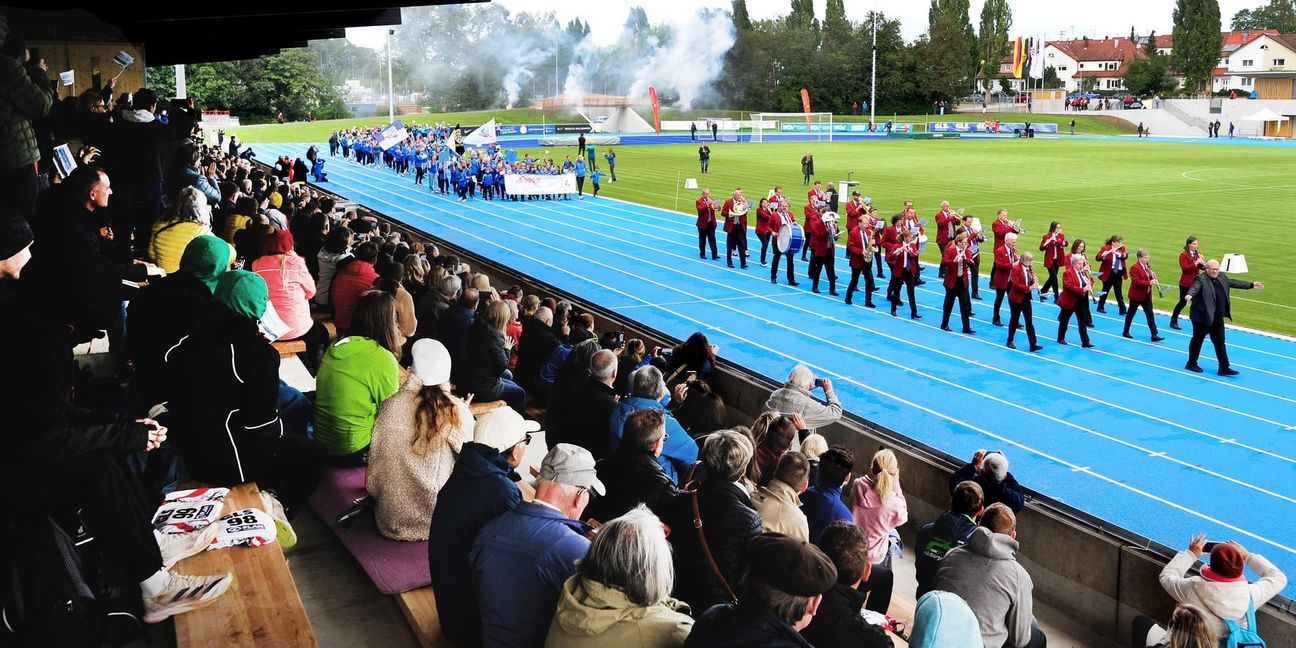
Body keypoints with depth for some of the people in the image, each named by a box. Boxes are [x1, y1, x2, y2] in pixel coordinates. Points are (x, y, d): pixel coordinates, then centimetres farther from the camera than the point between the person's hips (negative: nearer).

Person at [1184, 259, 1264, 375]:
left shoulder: (1222, 277, 10)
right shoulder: (1200, 279, -16)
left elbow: (1234, 283, 23)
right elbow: (1194, 288, -33)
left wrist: (1251, 285, 28)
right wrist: (1189, 295, -56)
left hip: (1218, 319, 7)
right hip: (1202, 318, -7)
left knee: (1220, 342, 9)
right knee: (1197, 340, 8)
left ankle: (1224, 368, 14)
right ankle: (1191, 364, 23)